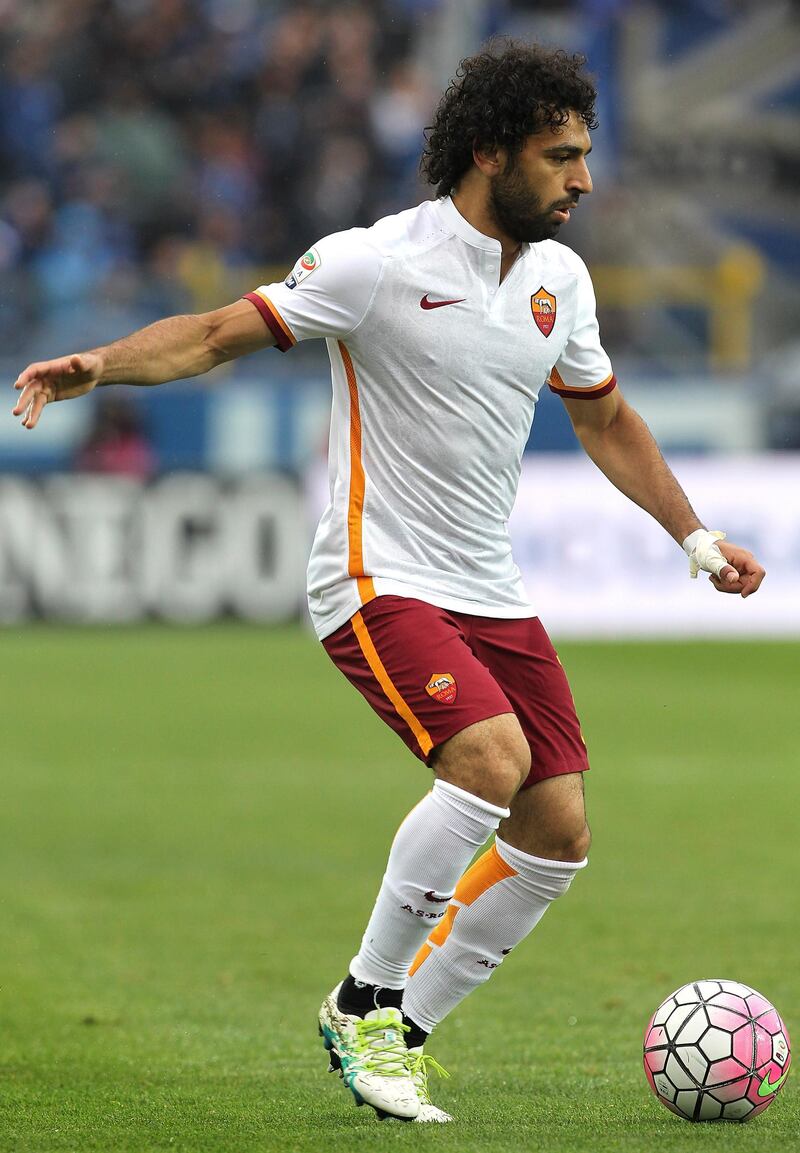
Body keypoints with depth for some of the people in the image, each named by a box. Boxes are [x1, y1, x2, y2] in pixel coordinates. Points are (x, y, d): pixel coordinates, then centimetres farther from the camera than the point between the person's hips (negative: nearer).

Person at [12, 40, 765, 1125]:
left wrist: (697, 538, 23)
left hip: (492, 591, 7)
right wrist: (96, 365, -30)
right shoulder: (377, 263, -13)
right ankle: (365, 1000, -11)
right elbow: (217, 333, -13)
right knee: (493, 757, -28)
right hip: (380, 581, -7)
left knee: (558, 833, 0)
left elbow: (606, 419, 23)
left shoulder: (558, 278, 7)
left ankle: (399, 1032, 15)